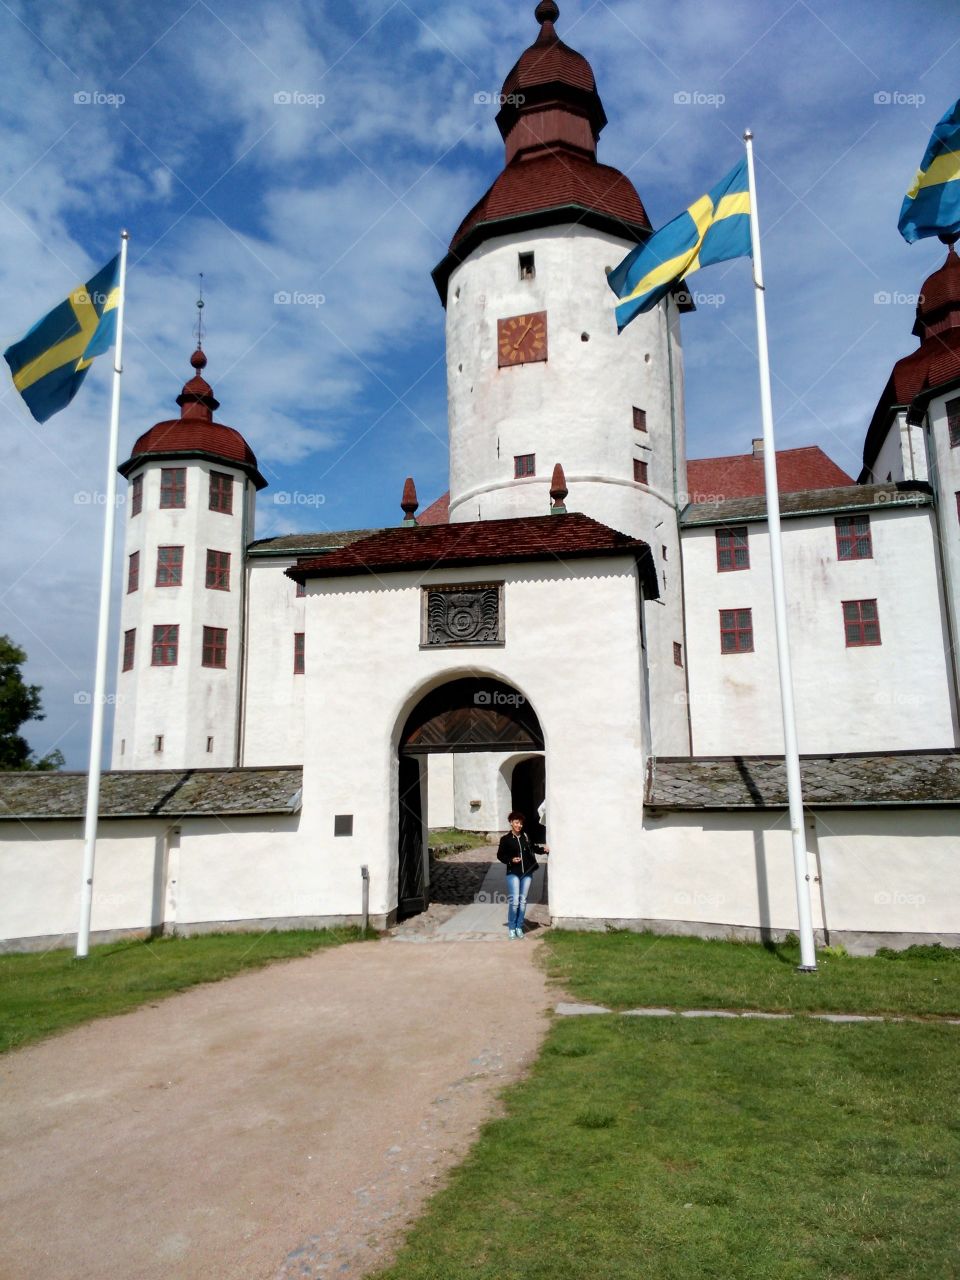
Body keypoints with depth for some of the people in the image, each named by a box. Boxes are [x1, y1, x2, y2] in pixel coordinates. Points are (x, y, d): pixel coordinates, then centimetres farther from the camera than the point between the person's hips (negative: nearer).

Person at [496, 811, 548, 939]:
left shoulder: (526, 836, 5)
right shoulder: (505, 839, -4)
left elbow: (532, 848, 21)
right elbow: (500, 855, 1)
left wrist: (543, 849, 6)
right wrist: (511, 860, -13)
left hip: (527, 873, 4)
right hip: (513, 873, -3)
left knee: (523, 901, 8)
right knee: (514, 901, -8)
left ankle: (519, 927, 20)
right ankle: (512, 928, 7)